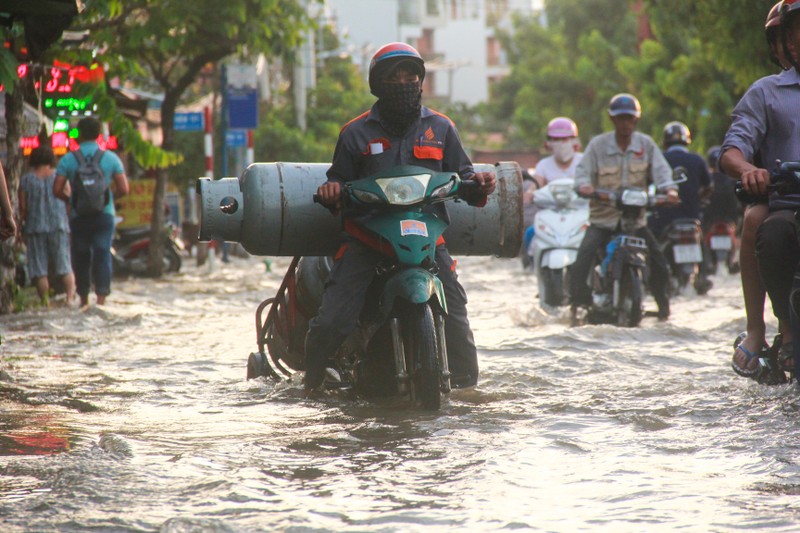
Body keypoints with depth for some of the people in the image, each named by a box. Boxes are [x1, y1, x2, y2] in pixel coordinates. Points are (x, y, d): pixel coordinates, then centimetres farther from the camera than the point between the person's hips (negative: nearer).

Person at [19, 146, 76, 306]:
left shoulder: (26, 180, 2)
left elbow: (23, 207, 0)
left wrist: (22, 227, 11)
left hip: (35, 227, 0)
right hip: (59, 226, 1)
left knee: (40, 270, 3)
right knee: (65, 267, 1)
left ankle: (45, 301, -4)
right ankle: (70, 296, -17)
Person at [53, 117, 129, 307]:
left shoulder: (68, 160, -1)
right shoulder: (110, 158, 1)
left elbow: (57, 190, -6)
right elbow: (123, 189, -2)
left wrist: (71, 199, 13)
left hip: (79, 217, 0)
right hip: (104, 214, 0)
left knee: (81, 257, 10)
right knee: (102, 255, -2)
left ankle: (84, 300, 16)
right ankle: (101, 298, -13)